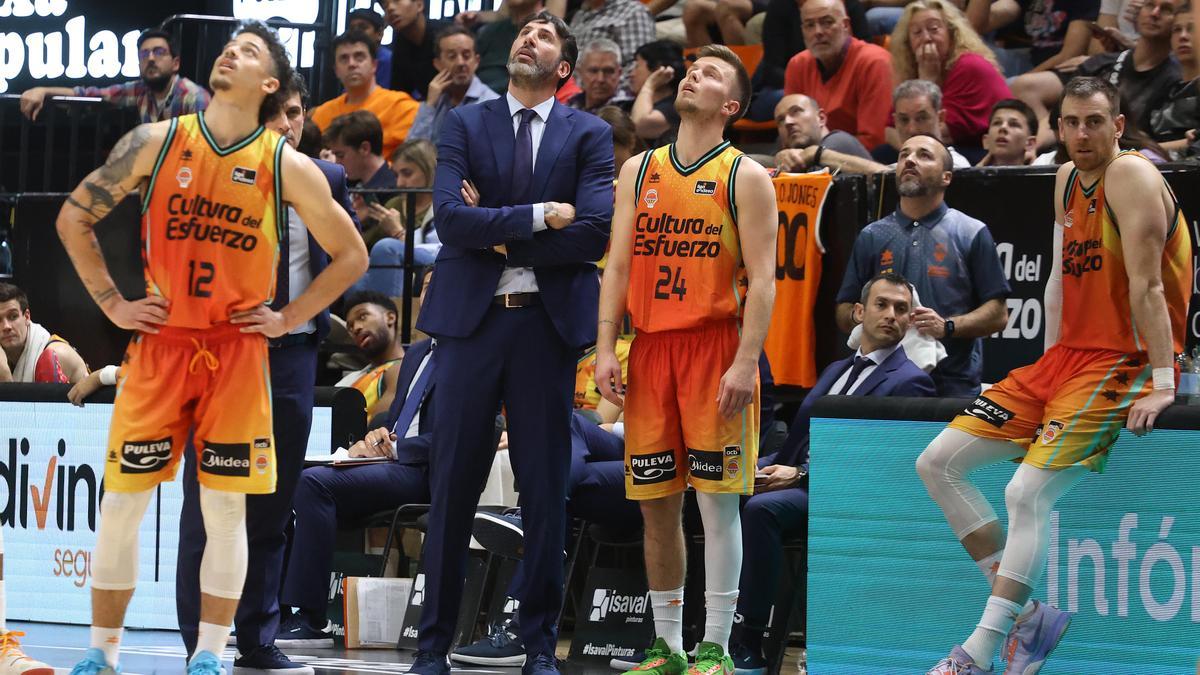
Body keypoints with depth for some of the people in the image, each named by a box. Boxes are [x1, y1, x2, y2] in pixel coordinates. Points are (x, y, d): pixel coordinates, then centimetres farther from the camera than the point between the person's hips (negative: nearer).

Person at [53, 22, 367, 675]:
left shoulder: (287, 166, -1)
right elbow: (74, 217, 8)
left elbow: (350, 255, 8)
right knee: (121, 503, 0)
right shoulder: (156, 142, 0)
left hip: (237, 351, 0)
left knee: (226, 510, 0)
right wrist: (112, 303, 2)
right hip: (158, 342, 1)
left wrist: (288, 318, 1)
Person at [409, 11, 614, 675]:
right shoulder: (464, 124, 6)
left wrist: (498, 234, -9)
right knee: (453, 483, 2)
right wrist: (538, 216, -14)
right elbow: (450, 217, -8)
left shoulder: (589, 135, 5)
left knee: (545, 485, 4)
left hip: (548, 321, 0)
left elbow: (597, 231, -9)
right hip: (470, 318, 0)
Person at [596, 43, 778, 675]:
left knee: (717, 500, -5)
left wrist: (745, 362, -16)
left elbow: (762, 278, -6)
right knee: (655, 502, 6)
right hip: (650, 349, 4)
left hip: (716, 344, -4)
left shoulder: (745, 176, 0)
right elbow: (618, 264, 12)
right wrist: (606, 350, 2)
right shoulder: (638, 170, 14)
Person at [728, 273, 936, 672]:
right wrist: (760, 466, 2)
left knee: (761, 508, -34)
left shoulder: (909, 382, 0)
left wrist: (800, 475, -19)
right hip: (792, 476, 7)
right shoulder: (837, 370, 26)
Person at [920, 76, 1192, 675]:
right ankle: (1029, 615, 3)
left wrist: (1163, 384, -25)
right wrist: (1047, 370, 14)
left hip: (1124, 361, -10)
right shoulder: (1067, 181, 13)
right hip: (1065, 356, 10)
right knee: (937, 465, 4)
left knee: (1027, 492, -25)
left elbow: (1147, 286, -20)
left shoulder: (1131, 177, -14)